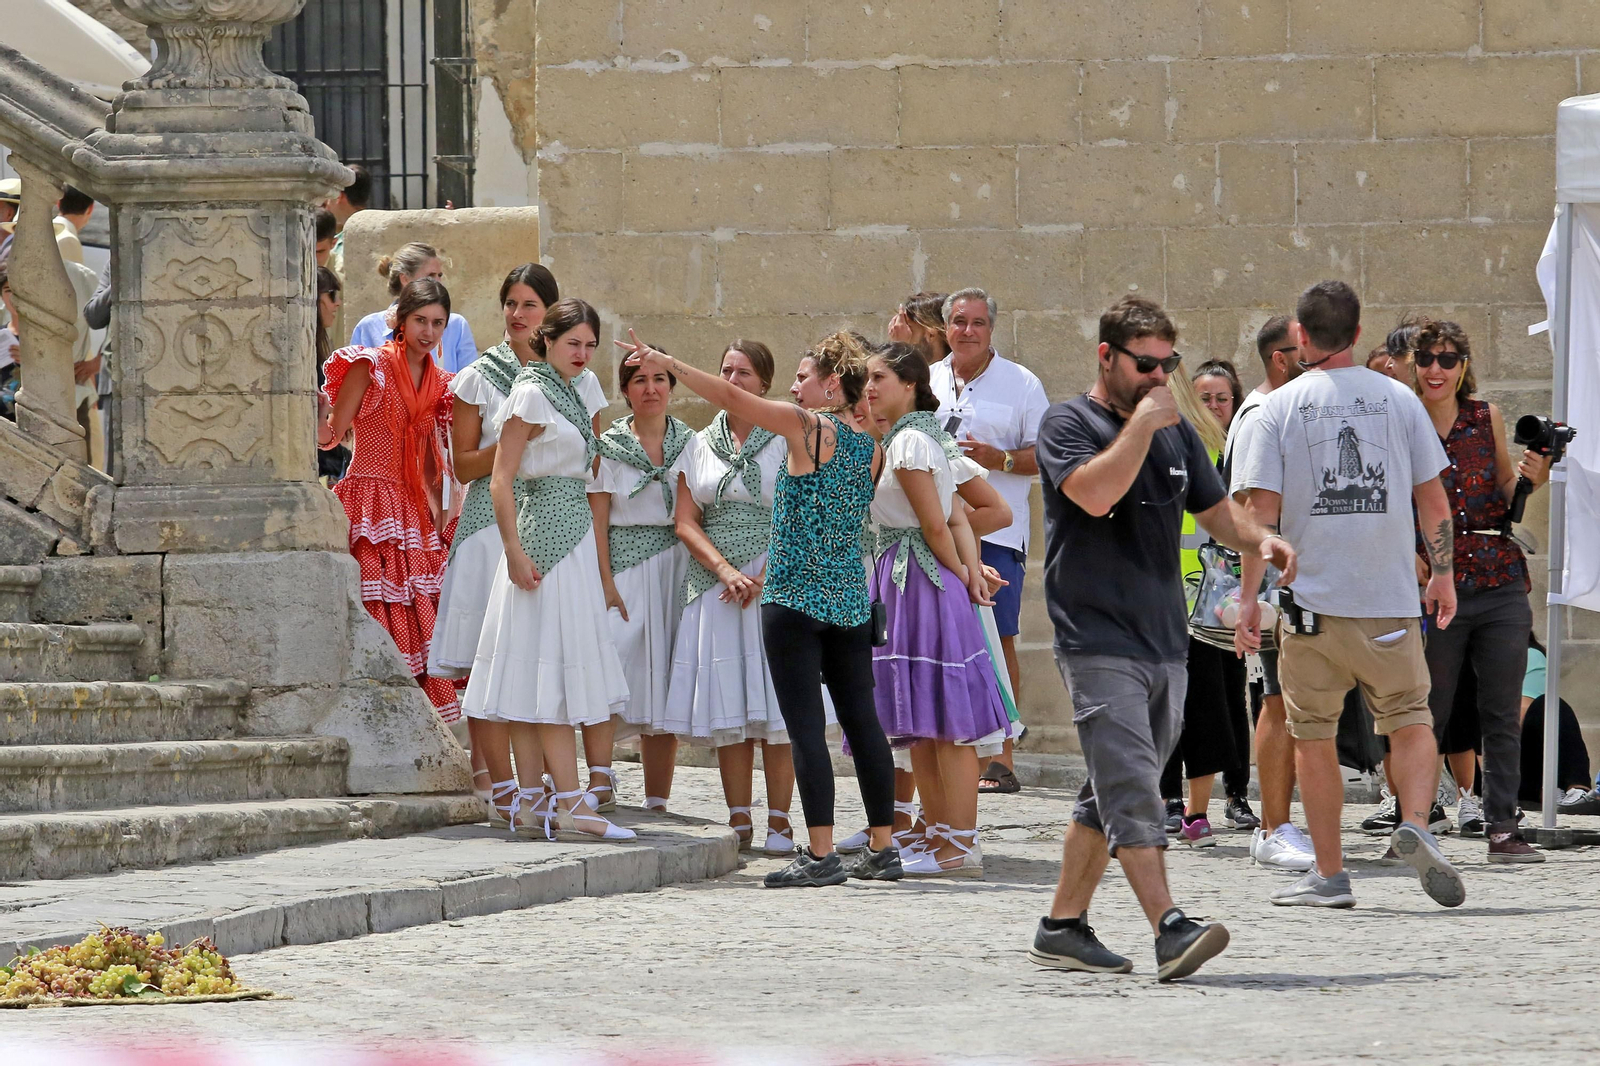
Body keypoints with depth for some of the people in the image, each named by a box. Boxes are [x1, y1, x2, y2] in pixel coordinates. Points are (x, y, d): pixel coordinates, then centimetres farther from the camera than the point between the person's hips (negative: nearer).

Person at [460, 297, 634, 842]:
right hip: (543, 537, -9)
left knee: (539, 677, 7)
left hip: (572, 540, 9)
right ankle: (570, 803, -16)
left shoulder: (570, 394, 17)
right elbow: (501, 479, -14)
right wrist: (515, 552, -21)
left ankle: (532, 798, 7)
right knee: (553, 671, -11)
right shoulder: (531, 394, -9)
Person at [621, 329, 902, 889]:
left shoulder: (808, 427, -10)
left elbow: (730, 397, -11)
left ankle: (821, 853, -12)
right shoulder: (873, 444, 7)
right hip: (850, 600, 7)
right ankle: (882, 848, 13)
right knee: (861, 719, 10)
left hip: (795, 598, -7)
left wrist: (668, 363, -8)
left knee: (805, 723, -7)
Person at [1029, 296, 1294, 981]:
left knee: (1112, 796, 12)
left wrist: (1260, 540, 1)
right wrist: (1142, 424, -15)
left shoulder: (1175, 433, 18)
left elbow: (1217, 511, 21)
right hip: (1099, 643, -7)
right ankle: (1170, 931, -27)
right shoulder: (1068, 425, -3)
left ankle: (1062, 928, 20)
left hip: (1164, 642, 7)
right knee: (1131, 791, -16)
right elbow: (1095, 493, -21)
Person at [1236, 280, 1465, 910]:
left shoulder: (1280, 407, -2)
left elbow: (1262, 510, -5)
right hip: (1390, 599, 1)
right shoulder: (1398, 399, 2)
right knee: (1411, 720, 11)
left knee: (1314, 737, 8)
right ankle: (1415, 826, -14)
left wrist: (1250, 597, 1)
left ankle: (1329, 874, 10)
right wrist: (1443, 575, 15)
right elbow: (1433, 498, 4)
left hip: (1311, 598, -1)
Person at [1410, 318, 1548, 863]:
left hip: (1500, 583, 3)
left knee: (1503, 715, 2)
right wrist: (1408, 557, -17)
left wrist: (1528, 479, -3)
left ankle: (1502, 828, 6)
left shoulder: (1487, 419, 9)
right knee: (1429, 715, 0)